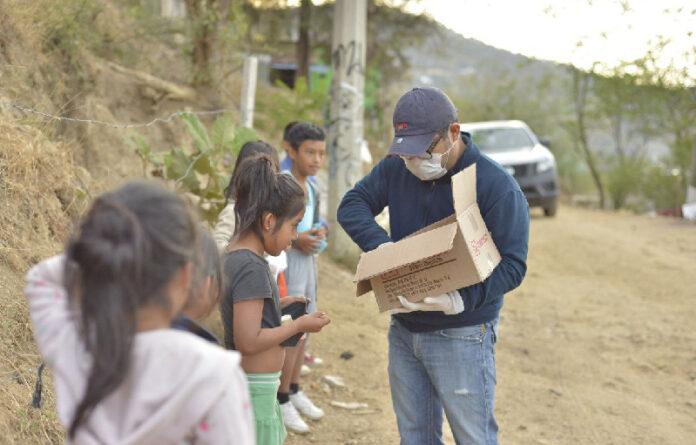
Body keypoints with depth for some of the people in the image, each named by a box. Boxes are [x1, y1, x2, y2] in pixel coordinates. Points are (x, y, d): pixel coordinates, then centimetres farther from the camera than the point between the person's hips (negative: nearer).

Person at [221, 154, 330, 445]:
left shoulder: (233, 257, 7)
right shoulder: (252, 268, -22)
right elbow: (248, 341, -25)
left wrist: (278, 304, 10)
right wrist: (299, 325, -15)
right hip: (254, 390, -10)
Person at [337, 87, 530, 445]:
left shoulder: (496, 185, -17)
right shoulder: (396, 168, 0)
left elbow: (513, 264, -19)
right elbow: (352, 205, 4)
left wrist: (460, 300, -34)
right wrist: (381, 246, -16)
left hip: (462, 335, -6)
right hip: (404, 330, 6)